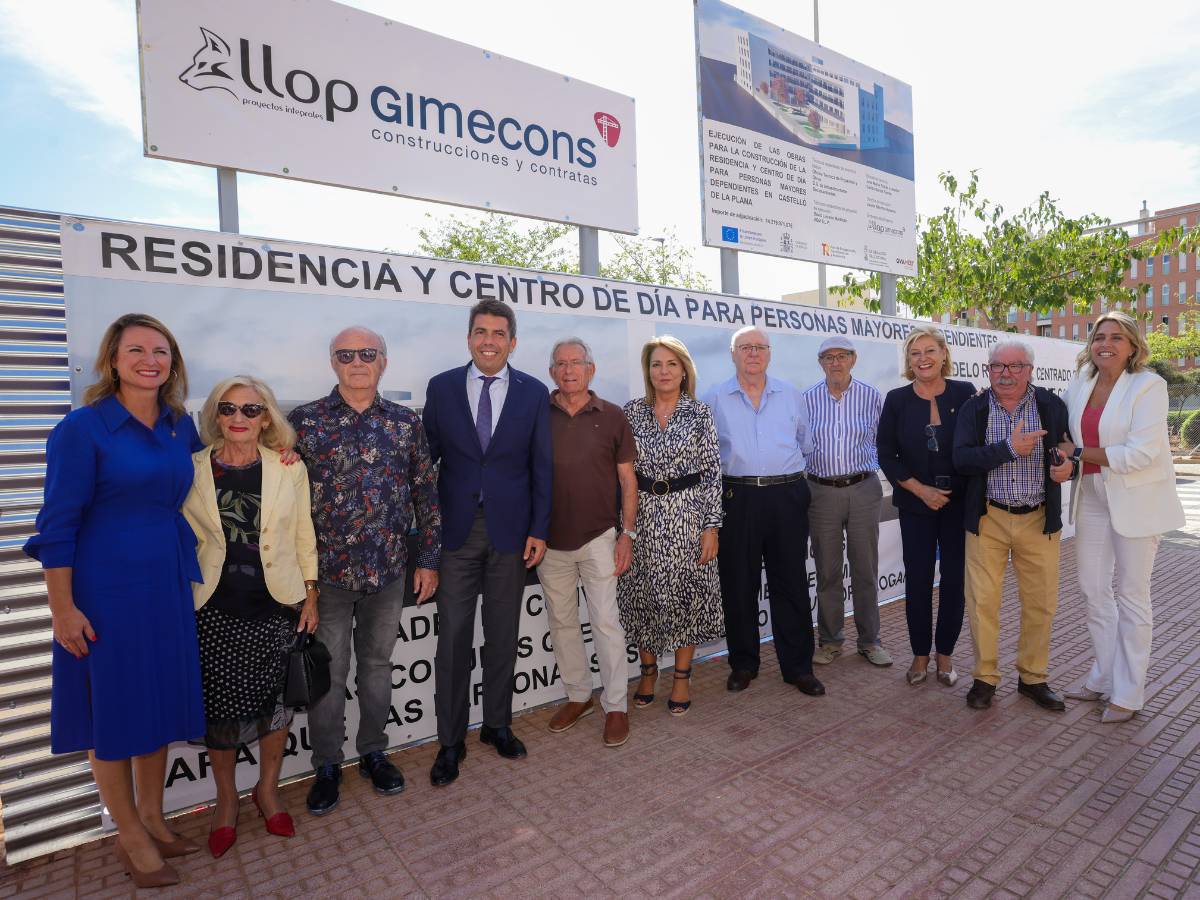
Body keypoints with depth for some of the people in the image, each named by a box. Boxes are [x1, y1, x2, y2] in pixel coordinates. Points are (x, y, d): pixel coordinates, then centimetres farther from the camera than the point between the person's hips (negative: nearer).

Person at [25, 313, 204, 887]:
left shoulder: (180, 426, 5)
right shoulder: (83, 427, -10)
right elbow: (58, 525, -11)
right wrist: (63, 609, -12)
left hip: (169, 585, 5)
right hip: (106, 588, -5)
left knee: (160, 700, 14)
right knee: (114, 709, 8)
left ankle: (152, 818, 33)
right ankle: (130, 835, 26)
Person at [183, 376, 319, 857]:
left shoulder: (289, 470, -1)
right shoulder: (193, 469, -2)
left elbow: (303, 535, 3)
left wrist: (310, 592, 2)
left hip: (277, 604, 0)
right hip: (215, 608, 0)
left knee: (276, 699, 9)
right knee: (220, 703, 8)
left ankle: (267, 789, 33)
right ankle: (226, 800, 32)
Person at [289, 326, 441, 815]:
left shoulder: (406, 422, 1)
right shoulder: (303, 421, -4)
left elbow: (425, 494, 4)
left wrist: (428, 559, 3)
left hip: (389, 570, 2)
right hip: (325, 570, -1)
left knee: (377, 665, 16)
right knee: (327, 672, 10)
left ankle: (373, 752, 36)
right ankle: (327, 765, 31)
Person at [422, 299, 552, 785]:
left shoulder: (534, 392, 1)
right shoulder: (441, 387, 2)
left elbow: (542, 466, 1)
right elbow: (427, 456, 4)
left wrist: (539, 530, -3)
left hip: (510, 530, 0)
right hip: (455, 529, 0)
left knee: (502, 636, 13)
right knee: (452, 639, 5)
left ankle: (497, 725, 32)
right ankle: (450, 741, 21)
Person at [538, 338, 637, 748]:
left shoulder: (612, 417, 0)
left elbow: (627, 478, 2)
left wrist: (627, 533, -4)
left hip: (598, 537, -2)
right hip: (550, 539, 2)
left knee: (605, 621, -1)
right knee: (561, 621, 13)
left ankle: (616, 706, 15)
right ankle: (578, 696, 30)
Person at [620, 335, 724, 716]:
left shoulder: (700, 414, -1)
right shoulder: (632, 411, 3)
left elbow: (712, 472, -3)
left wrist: (711, 526, -8)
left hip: (687, 511, -1)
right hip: (641, 514, 2)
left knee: (685, 592, 6)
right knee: (643, 592, 8)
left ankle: (682, 677, 24)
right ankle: (648, 670, 29)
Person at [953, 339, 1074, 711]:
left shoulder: (1052, 405, 1)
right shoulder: (973, 409, -1)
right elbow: (961, 458, -12)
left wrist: (1068, 465, -11)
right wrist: (1009, 448, -22)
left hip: (1039, 520, 2)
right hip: (987, 519, -1)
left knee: (1041, 603, 10)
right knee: (982, 601, 1)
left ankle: (1033, 678, 28)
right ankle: (984, 678, 18)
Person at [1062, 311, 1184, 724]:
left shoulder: (1148, 386, -12)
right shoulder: (1079, 384, 4)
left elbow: (1141, 453, -20)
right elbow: (1068, 438, 12)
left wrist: (1079, 453, -15)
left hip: (1136, 501, -5)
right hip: (1092, 498, 5)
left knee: (1130, 595, 5)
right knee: (1093, 589, 12)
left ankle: (1127, 694, 19)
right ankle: (1103, 677, 29)